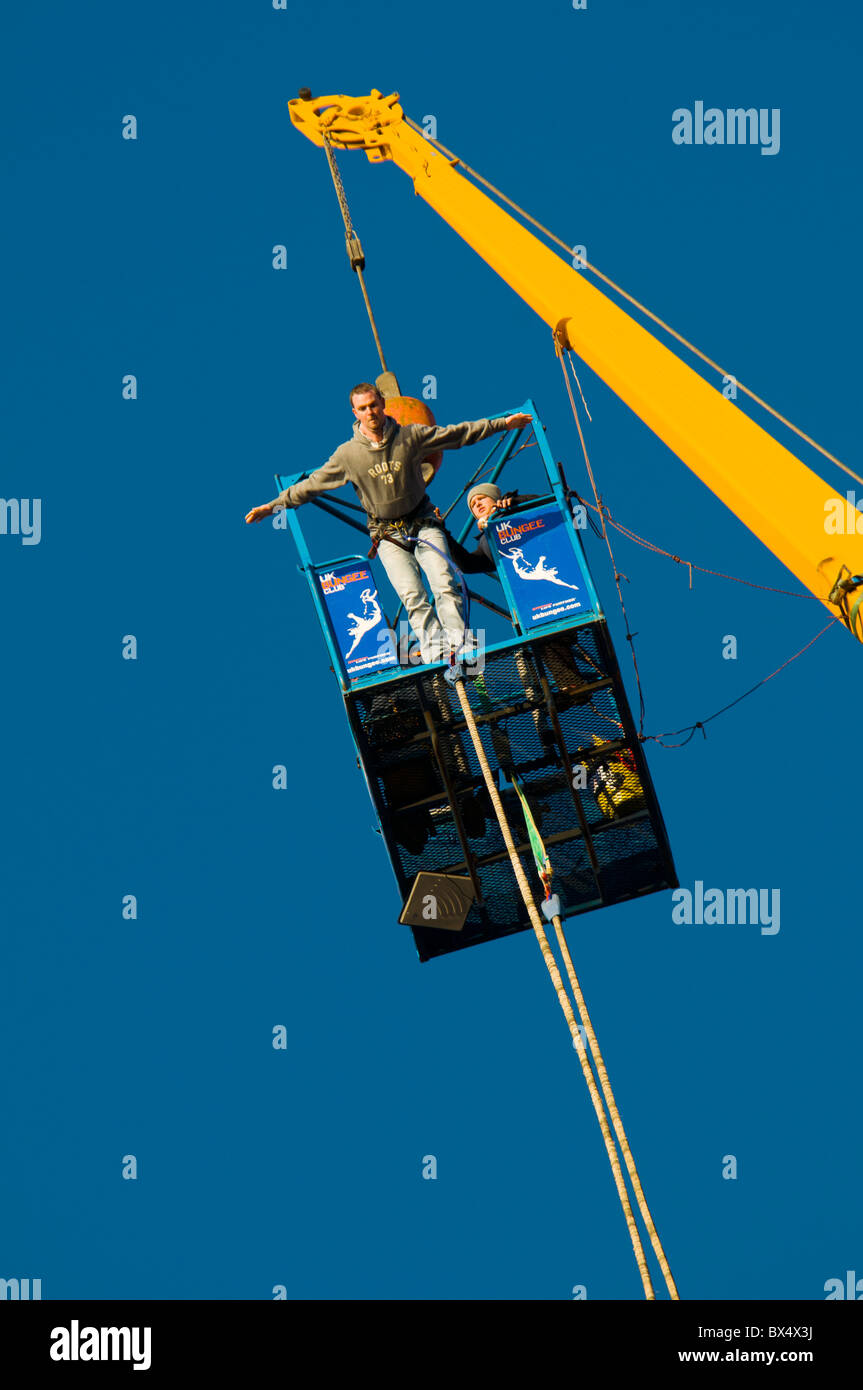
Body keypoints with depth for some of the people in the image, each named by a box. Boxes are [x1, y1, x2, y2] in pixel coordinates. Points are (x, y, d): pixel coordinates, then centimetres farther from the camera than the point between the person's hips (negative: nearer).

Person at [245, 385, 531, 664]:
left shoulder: (411, 436, -2)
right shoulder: (347, 454, -3)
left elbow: (459, 433, 5)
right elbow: (311, 484, 4)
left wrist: (503, 424, 6)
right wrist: (273, 505, 2)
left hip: (423, 524, 1)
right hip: (388, 536, -1)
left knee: (445, 584, -18)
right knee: (412, 595, -18)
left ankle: (457, 643, -17)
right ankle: (435, 652, -22)